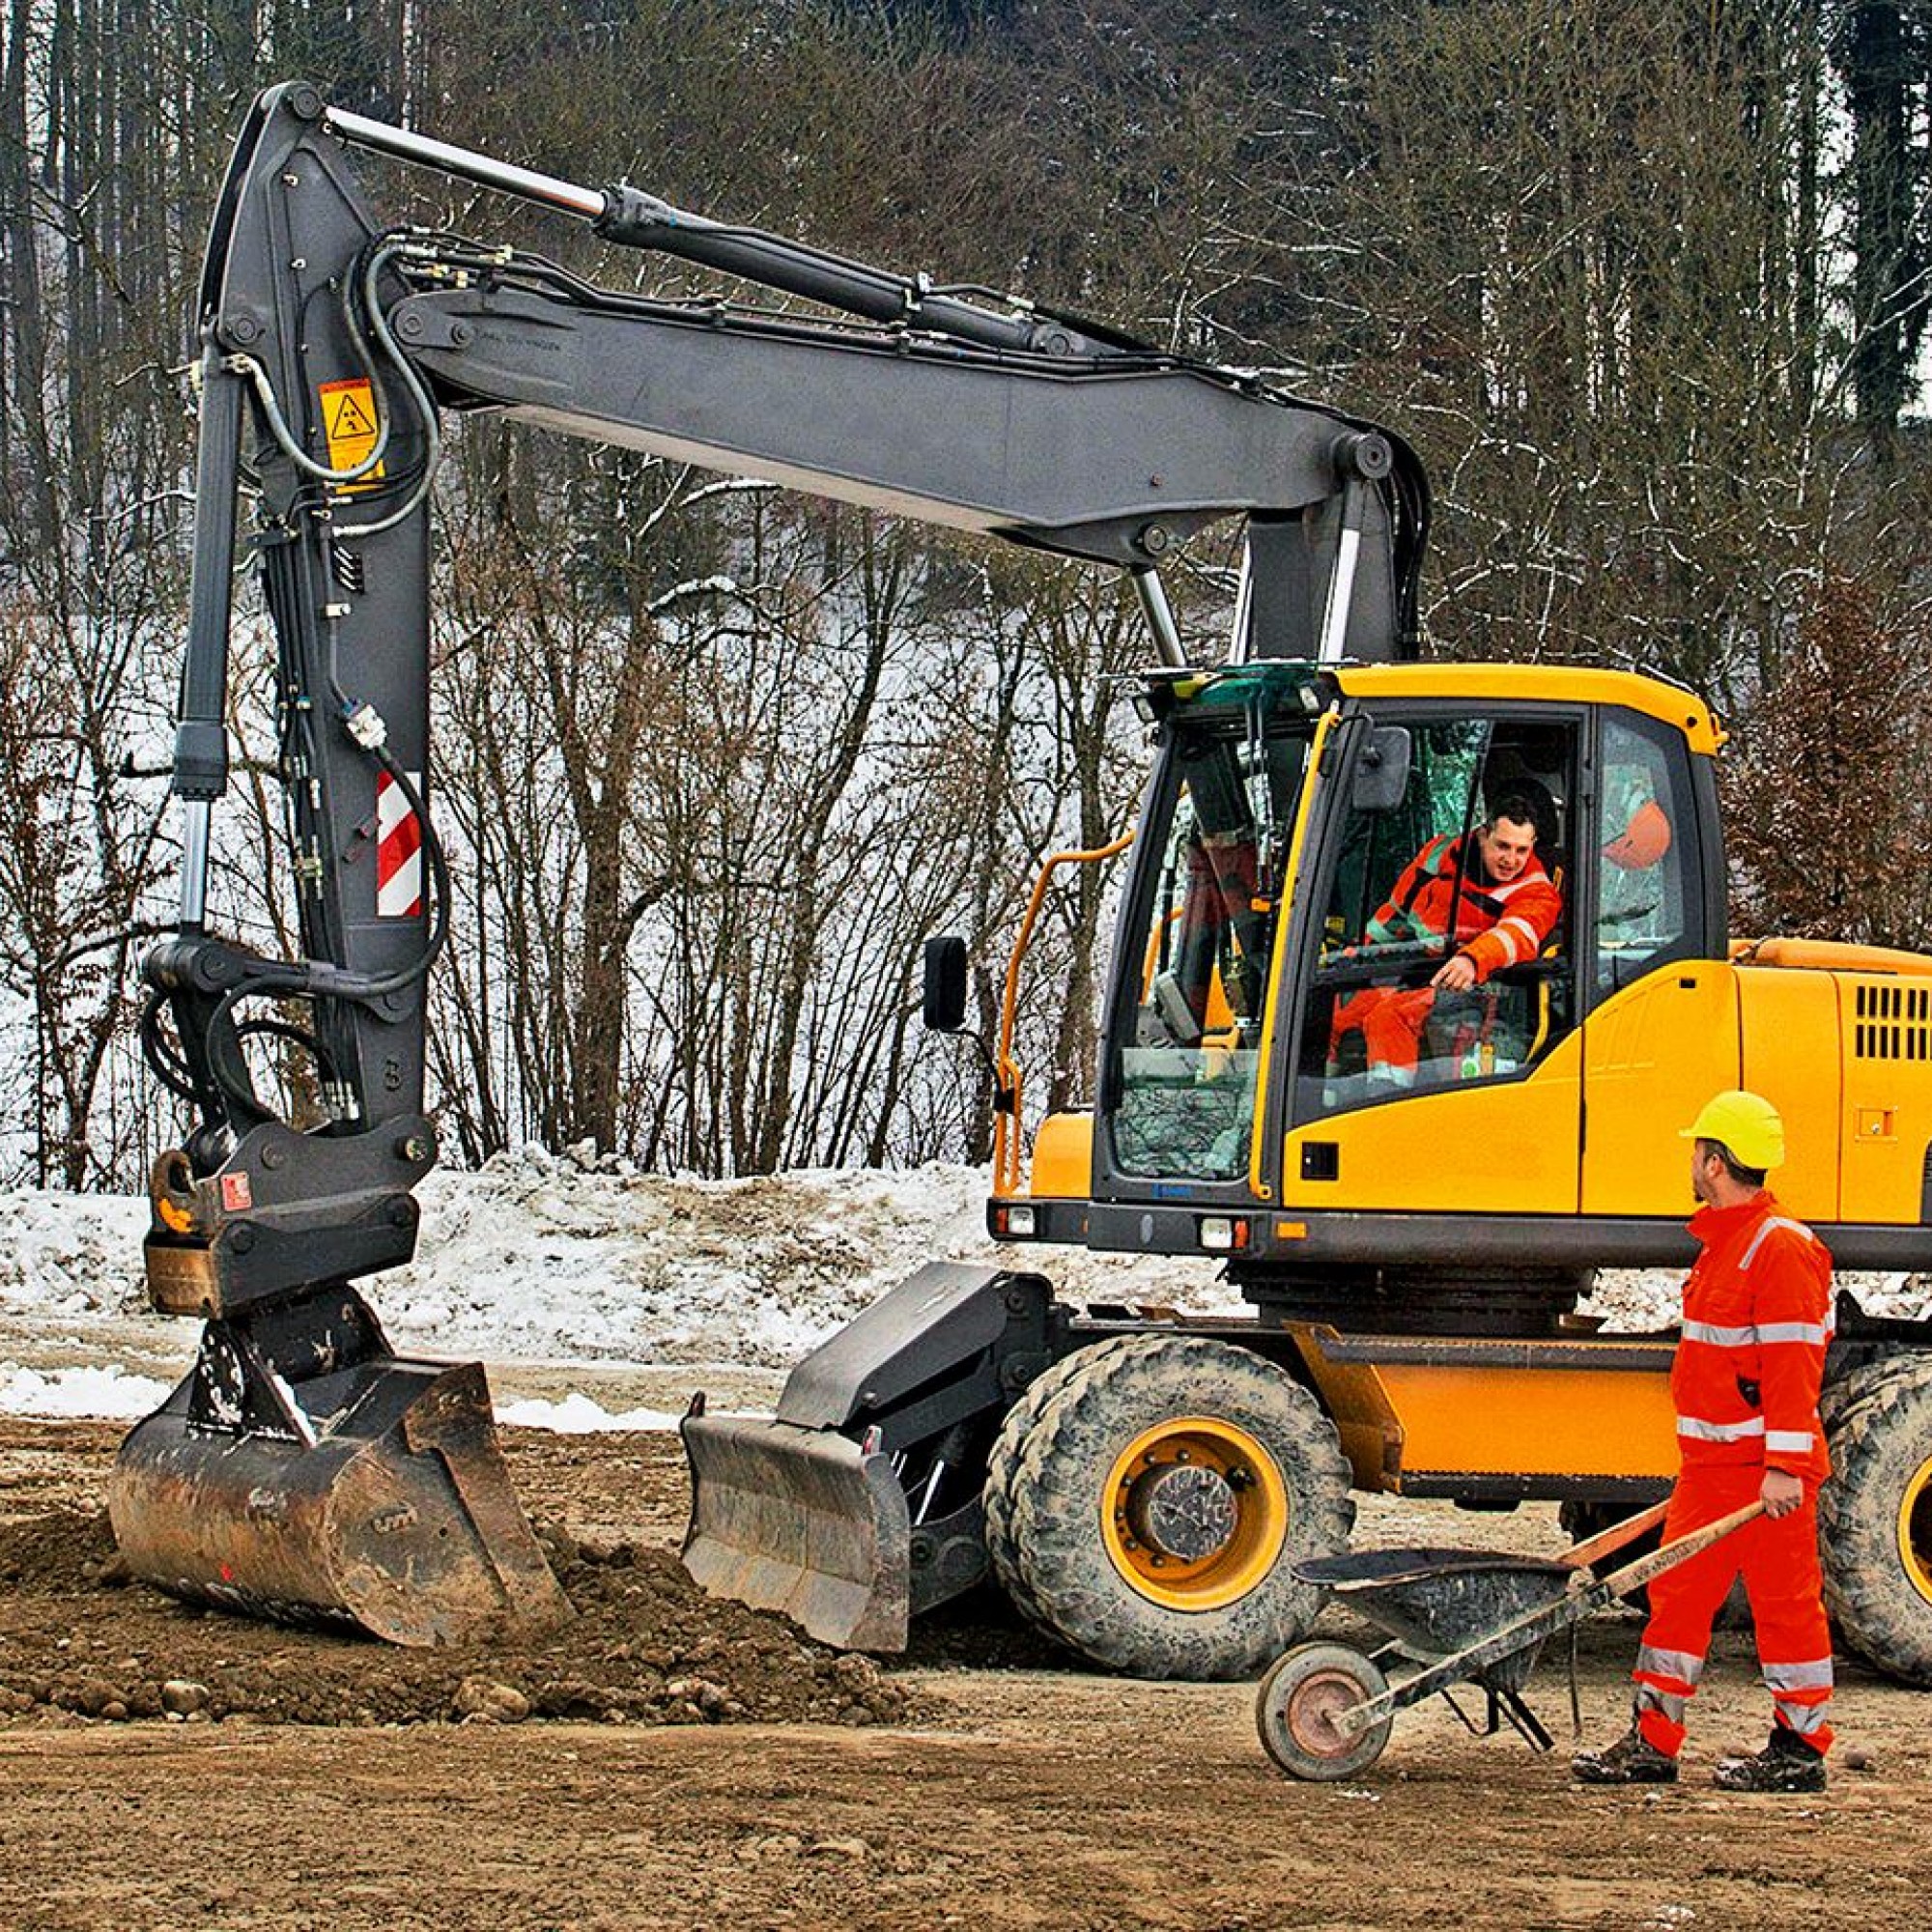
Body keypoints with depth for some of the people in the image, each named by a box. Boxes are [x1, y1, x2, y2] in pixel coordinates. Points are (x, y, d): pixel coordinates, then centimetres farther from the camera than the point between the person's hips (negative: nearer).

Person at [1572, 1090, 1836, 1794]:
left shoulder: (1780, 1248, -16)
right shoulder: (1722, 1244, 16)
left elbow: (1792, 1366, -20)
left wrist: (1786, 1466, -23)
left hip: (1765, 1468, -10)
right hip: (1709, 1465, 10)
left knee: (1785, 1600, -1)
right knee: (1677, 1592, 10)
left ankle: (1800, 1750, 6)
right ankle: (1654, 1743, 14)